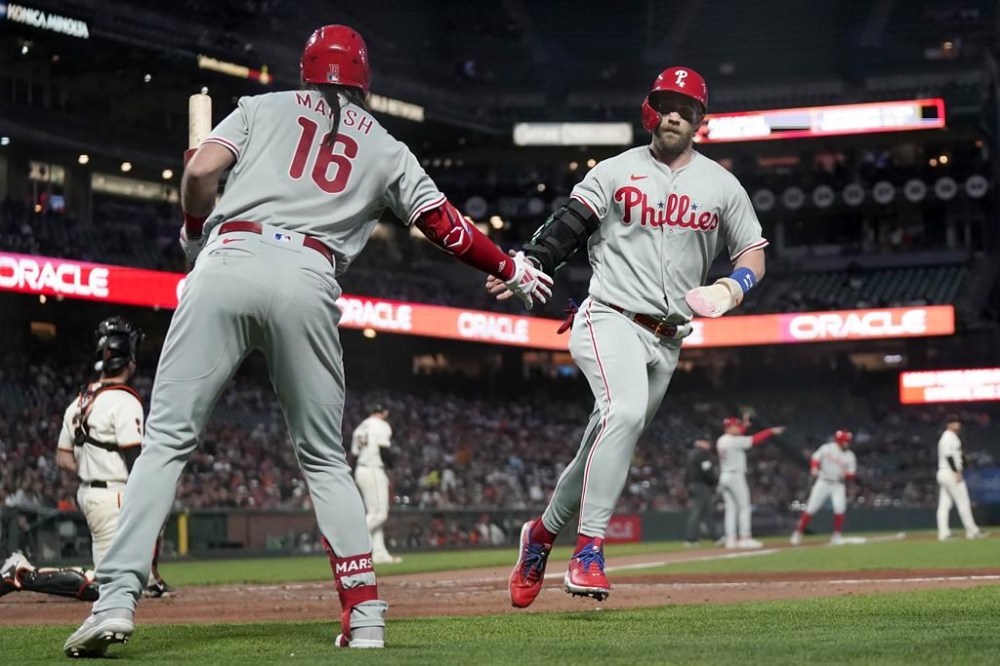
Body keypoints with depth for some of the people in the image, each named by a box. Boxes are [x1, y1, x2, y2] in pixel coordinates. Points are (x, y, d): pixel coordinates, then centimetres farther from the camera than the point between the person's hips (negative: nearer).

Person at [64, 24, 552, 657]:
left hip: (227, 263, -1)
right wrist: (512, 266, 34)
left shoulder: (263, 106, 21)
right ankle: (365, 616, 5)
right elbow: (444, 224, 20)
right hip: (307, 282, 1)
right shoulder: (385, 147, 24)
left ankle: (117, 599, -11)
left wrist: (195, 230, 25)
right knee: (326, 459, 13)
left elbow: (200, 172, 6)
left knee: (167, 439, 1)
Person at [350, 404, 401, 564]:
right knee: (379, 513, -9)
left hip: (360, 471, 9)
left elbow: (354, 454, 14)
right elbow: (384, 449, -15)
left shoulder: (360, 428, 18)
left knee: (373, 513, 10)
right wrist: (390, 462, 3)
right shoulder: (382, 425, -4)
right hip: (374, 470, -9)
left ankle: (379, 553, 7)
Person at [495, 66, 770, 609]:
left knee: (609, 441, 6)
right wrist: (528, 264, -21)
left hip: (667, 340, 4)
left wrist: (735, 286, -6)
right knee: (625, 411, -30)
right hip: (609, 319, -4)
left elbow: (753, 251, 16)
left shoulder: (721, 185, 12)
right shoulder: (615, 172, 5)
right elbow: (567, 226, -3)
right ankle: (588, 552, -30)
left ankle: (543, 533, 29)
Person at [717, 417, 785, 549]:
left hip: (724, 477, 8)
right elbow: (755, 440, -14)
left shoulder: (721, 441, 10)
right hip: (735, 476, -8)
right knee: (744, 507, -4)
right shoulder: (734, 441, -15)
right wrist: (771, 431, -9)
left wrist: (744, 426, 23)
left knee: (731, 509, 8)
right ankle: (745, 538, -8)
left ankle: (730, 539, 5)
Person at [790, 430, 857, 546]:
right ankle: (798, 533, 8)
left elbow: (851, 474, -2)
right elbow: (815, 459, -1)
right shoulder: (827, 448, -3)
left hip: (838, 485, 1)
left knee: (839, 507, -18)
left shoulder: (850, 456, -1)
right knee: (811, 508, -2)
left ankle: (837, 535, -5)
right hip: (823, 482, -1)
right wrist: (814, 468, -22)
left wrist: (845, 475, -25)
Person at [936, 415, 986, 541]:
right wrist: (957, 472, -21)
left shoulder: (945, 438, 21)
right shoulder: (950, 437, -10)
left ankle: (943, 533, -2)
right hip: (950, 472, -10)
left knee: (944, 504, 3)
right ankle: (972, 531, -3)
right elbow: (949, 455, -19)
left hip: (942, 473, 10)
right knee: (963, 502, -6)